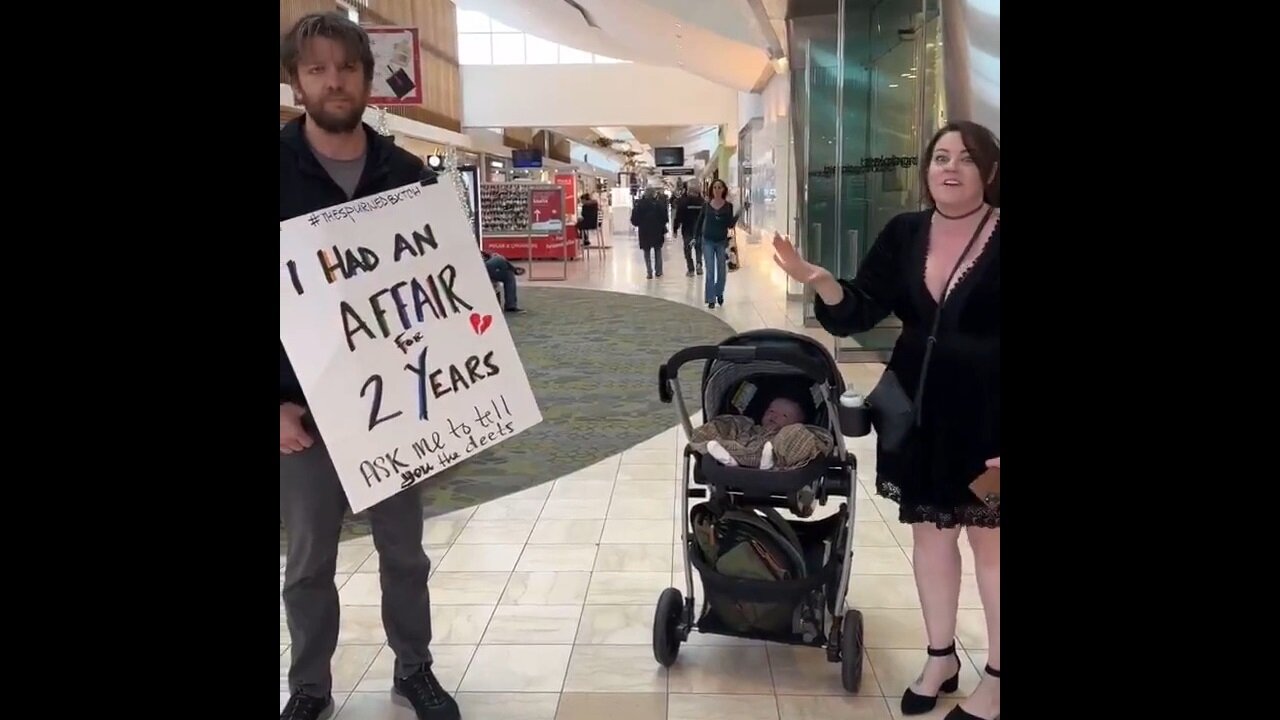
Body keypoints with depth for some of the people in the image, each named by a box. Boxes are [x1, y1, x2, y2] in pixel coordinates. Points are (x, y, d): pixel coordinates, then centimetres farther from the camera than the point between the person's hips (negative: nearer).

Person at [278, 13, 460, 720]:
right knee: (308, 561, 12)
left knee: (404, 550, 15)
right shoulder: (283, 170, -6)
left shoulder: (405, 173, 1)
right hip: (304, 406, -2)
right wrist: (276, 401, -12)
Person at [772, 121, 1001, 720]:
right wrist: (815, 278, -18)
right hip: (917, 410, 5)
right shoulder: (905, 233, 2)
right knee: (928, 531, 15)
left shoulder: (998, 236, -11)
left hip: (987, 413, -5)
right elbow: (858, 312, 1)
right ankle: (941, 657, 34)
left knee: (988, 538, 7)